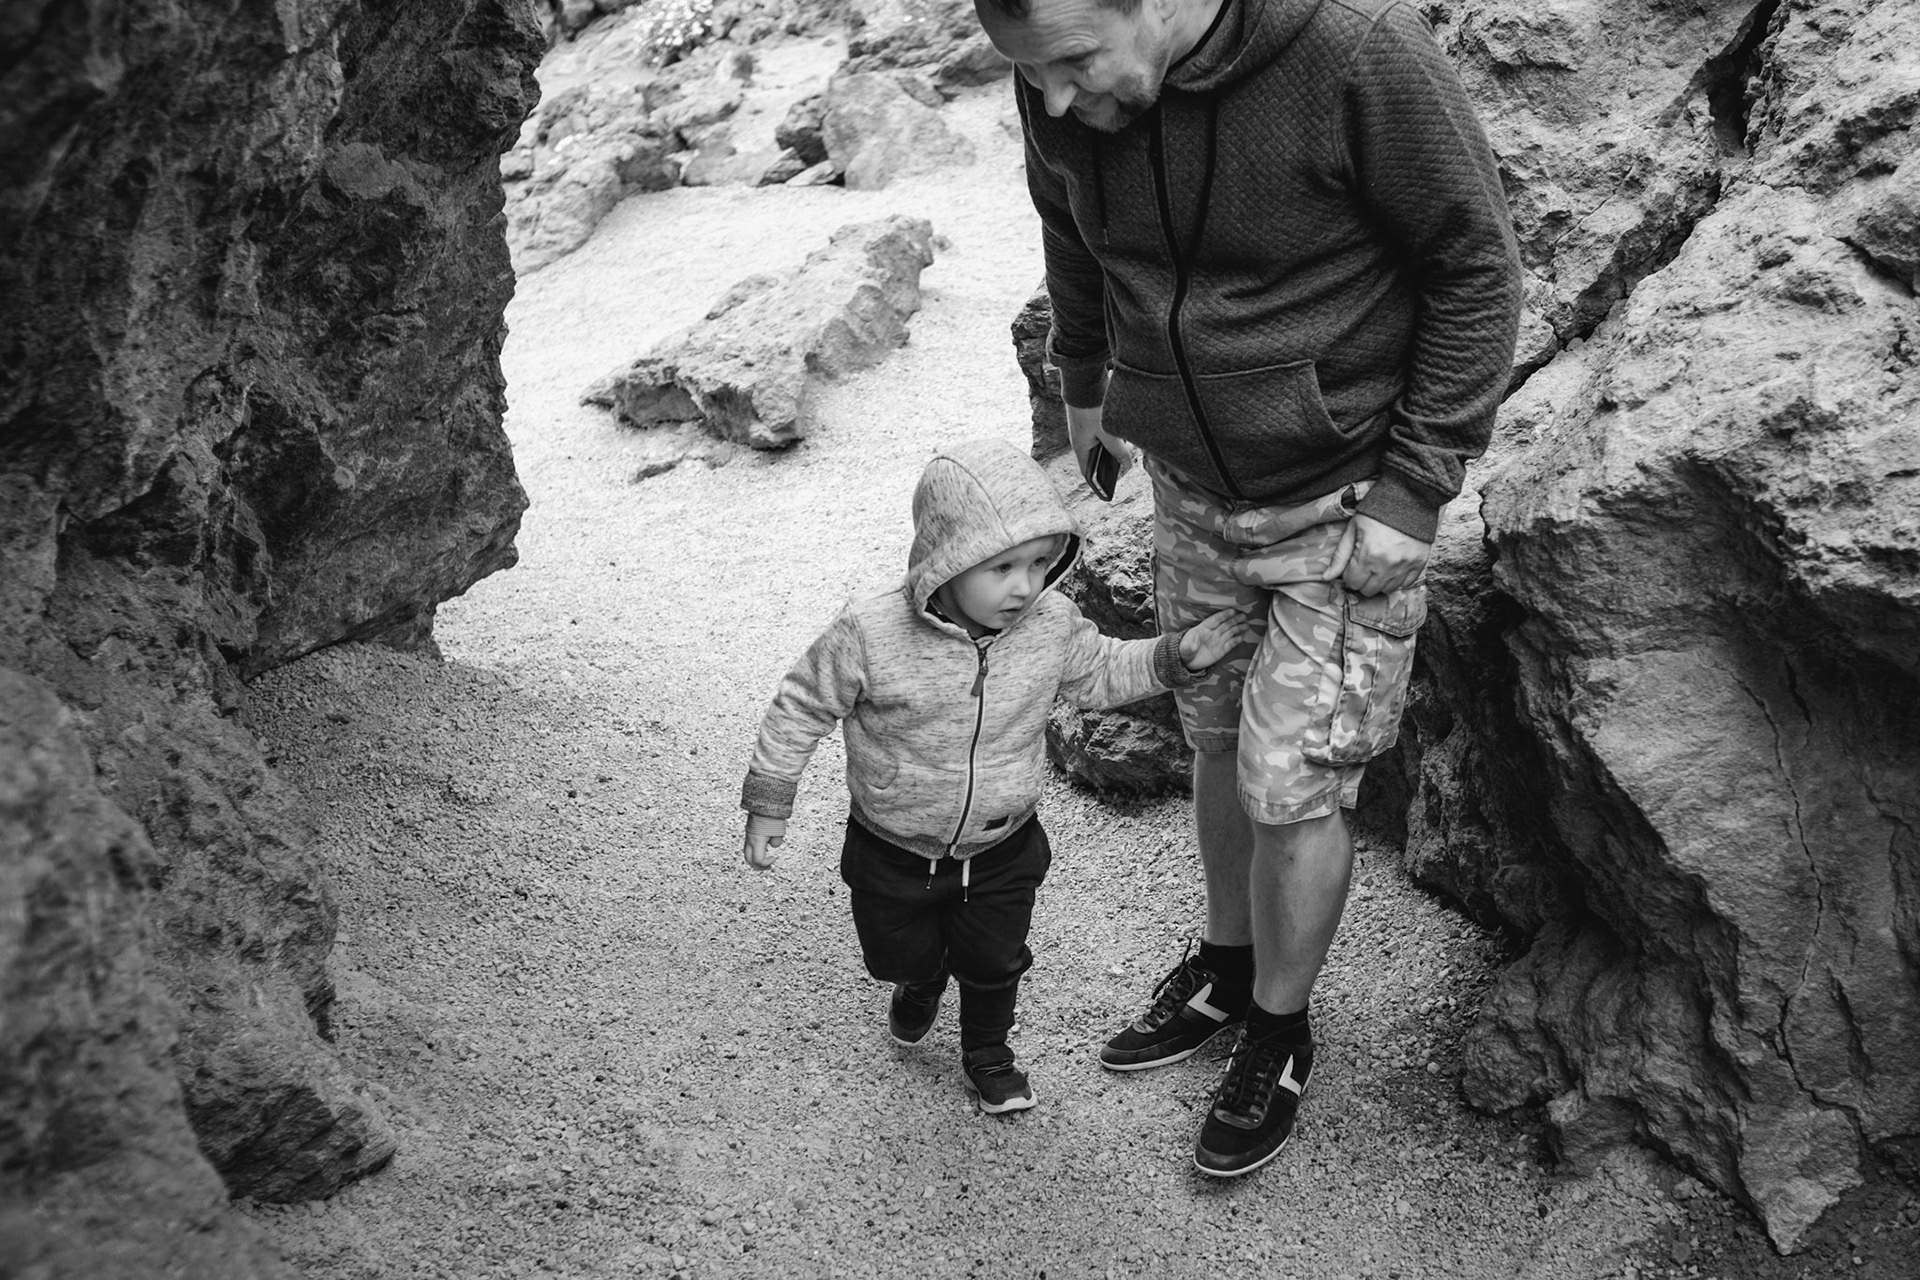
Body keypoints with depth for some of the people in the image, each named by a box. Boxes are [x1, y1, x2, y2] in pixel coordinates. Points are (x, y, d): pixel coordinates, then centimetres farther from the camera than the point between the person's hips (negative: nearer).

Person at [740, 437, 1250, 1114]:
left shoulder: (1053, 623, -17)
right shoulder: (870, 635, -29)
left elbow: (1100, 674, 5)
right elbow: (802, 708, -14)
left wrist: (1176, 655, -7)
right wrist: (768, 800, -8)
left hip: (1001, 848, 2)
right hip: (895, 852, -1)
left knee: (994, 963, 18)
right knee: (902, 954, 22)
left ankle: (988, 1054, 48)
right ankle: (921, 982, 60)